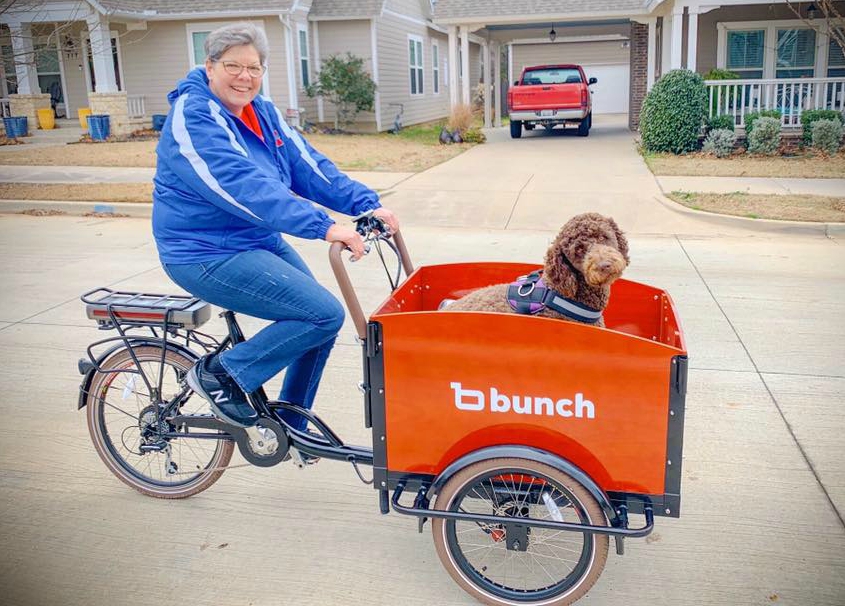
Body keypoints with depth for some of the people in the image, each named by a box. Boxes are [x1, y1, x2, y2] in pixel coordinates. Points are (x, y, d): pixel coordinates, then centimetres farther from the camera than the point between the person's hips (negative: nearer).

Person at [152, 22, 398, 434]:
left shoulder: (263, 113, 7)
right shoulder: (192, 117, -19)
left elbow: (307, 165, -1)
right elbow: (244, 186, -32)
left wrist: (366, 204, -15)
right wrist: (323, 226, -40)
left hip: (260, 241, 9)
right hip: (208, 254, -9)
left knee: (321, 316, 10)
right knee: (325, 314, -18)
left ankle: (290, 427, 26)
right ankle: (220, 373, -2)